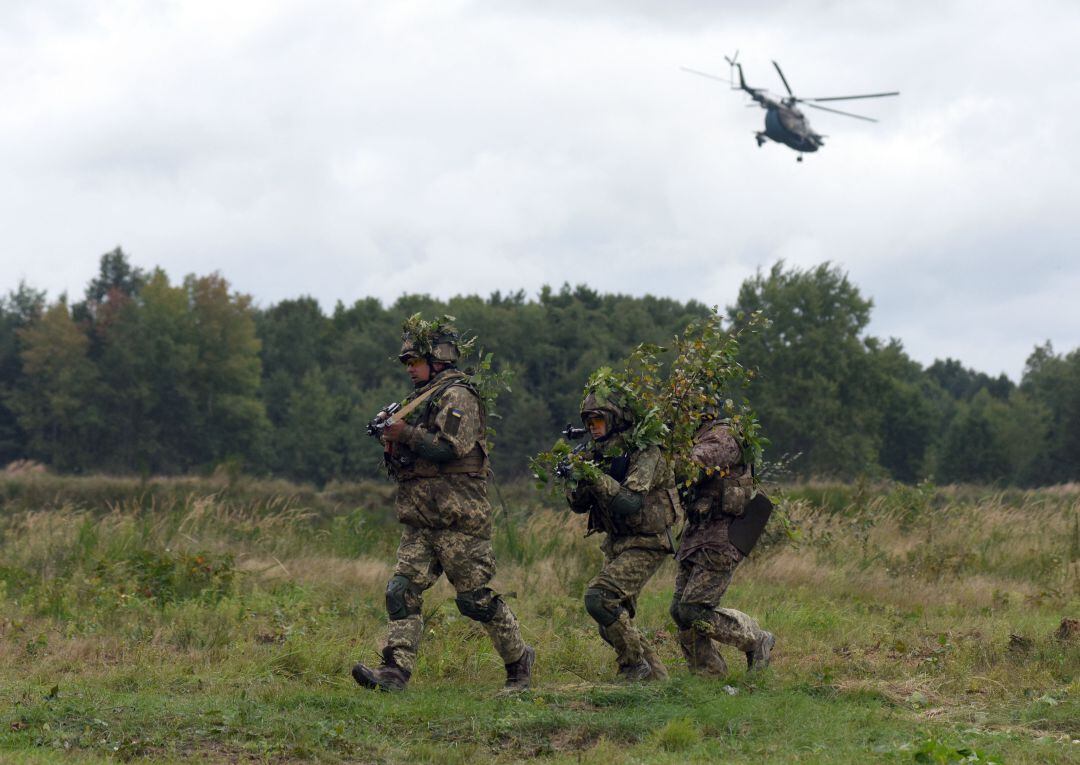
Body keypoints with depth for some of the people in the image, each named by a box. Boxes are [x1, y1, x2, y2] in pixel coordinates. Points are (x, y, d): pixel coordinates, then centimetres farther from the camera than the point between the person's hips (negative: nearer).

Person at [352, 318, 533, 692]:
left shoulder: (457, 396, -8)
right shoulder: (422, 400, 21)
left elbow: (449, 448, -21)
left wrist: (405, 434, -15)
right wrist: (393, 448, 5)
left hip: (458, 520, -9)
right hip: (420, 521, 9)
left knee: (476, 597, -3)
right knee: (402, 591, -5)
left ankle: (519, 661, 12)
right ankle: (395, 669, -11)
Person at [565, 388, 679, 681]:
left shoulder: (645, 453, -16)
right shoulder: (599, 455, 8)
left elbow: (629, 503, -27)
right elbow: (579, 505, 6)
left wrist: (596, 477, -31)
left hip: (645, 544, -9)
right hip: (616, 544, 9)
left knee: (599, 597, -24)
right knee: (613, 625, 7)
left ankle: (635, 664, -12)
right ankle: (655, 676, 19)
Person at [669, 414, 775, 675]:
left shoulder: (722, 438, -14)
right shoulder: (693, 440, 16)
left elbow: (692, 466, -29)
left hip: (720, 539, -9)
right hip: (696, 536, 9)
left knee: (694, 610, -12)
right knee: (681, 611, 5)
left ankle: (757, 641, 6)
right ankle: (708, 671, 16)